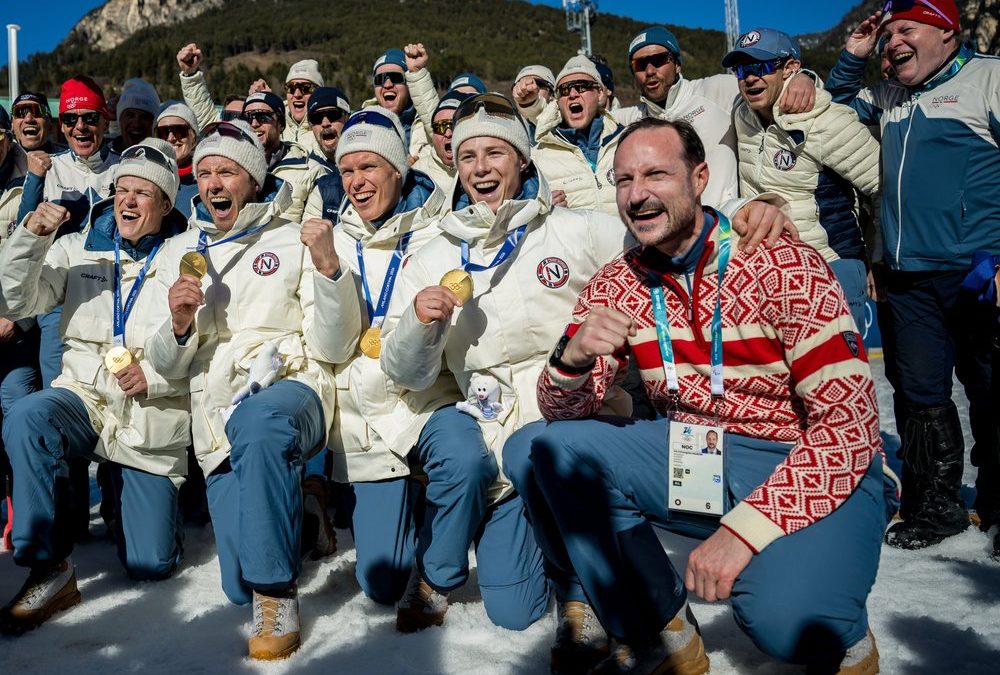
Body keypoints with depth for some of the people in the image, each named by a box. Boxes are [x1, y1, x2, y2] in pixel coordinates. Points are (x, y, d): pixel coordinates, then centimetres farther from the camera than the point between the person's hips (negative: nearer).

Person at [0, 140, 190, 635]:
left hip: (152, 420, -2)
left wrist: (154, 376, -22)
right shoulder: (78, 248, 8)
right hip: (84, 395, 2)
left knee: (150, 566, -4)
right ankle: (50, 570, -21)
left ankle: (137, 497, 31)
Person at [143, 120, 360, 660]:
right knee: (241, 588, -5)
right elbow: (169, 367, 15)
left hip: (291, 388, -4)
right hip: (218, 409, 4)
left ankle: (277, 594, -27)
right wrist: (179, 325, -7)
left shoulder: (293, 241, 5)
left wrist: (327, 269, -18)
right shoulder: (179, 252, 17)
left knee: (257, 423, -42)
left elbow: (333, 348, -4)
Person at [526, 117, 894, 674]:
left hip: (819, 471, -5)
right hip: (693, 457, 5)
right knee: (560, 447, -15)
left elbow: (850, 423, -19)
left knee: (784, 616, -33)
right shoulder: (618, 285, 0)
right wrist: (572, 359, -26)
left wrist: (744, 527, -28)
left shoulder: (781, 264, -16)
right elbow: (564, 412, -2)